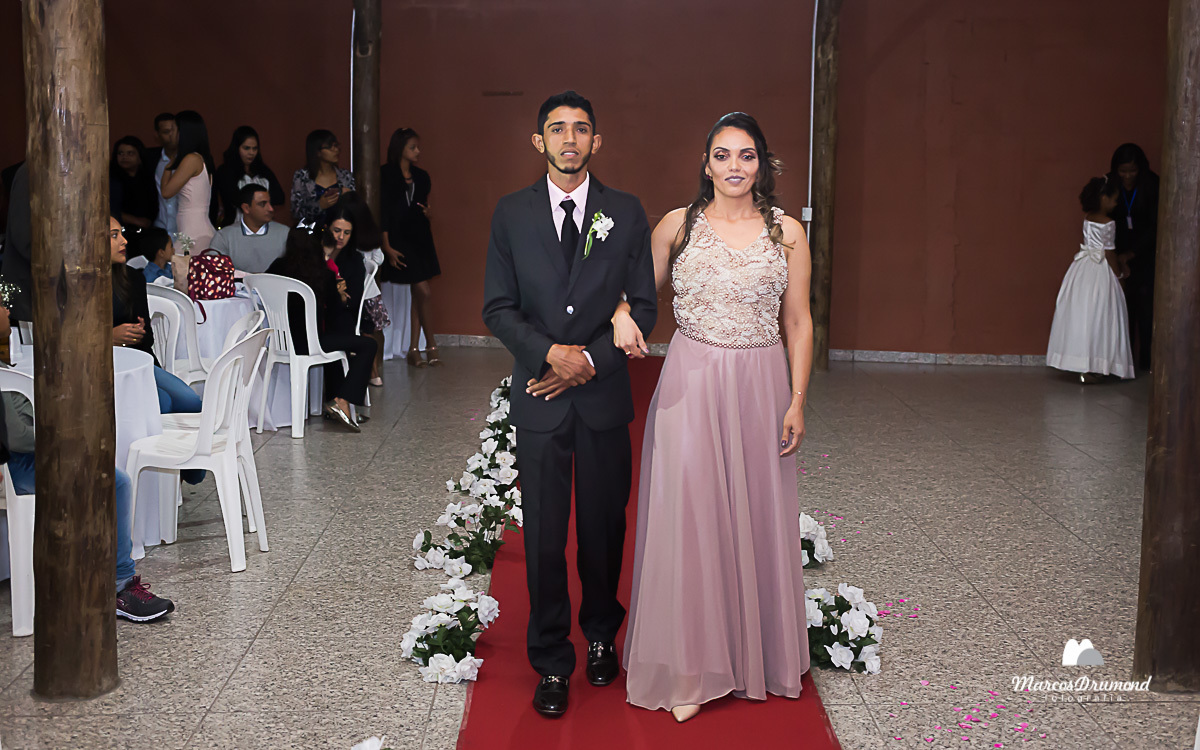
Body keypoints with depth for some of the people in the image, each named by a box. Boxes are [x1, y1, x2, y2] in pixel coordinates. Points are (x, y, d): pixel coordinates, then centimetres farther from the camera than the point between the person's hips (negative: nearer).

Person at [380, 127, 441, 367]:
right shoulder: (386, 174, -5)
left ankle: (414, 349, 10)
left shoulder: (421, 176, 12)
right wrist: (387, 247, -13)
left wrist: (427, 212, -3)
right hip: (399, 238, -6)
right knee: (424, 292, -9)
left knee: (418, 294, 4)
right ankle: (430, 345, 4)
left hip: (420, 238, 6)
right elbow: (383, 212, -8)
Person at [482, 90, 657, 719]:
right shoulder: (511, 214, 3)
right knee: (544, 537, 4)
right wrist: (551, 353, -14)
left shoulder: (627, 213, 2)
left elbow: (644, 306, 2)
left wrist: (591, 359, -11)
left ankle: (601, 634, 34)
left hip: (604, 395, 1)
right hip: (539, 399, 0)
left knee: (604, 527, 12)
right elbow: (498, 306, 1)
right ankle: (552, 661, 17)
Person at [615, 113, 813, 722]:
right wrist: (621, 315, -9)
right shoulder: (677, 226, 3)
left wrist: (797, 401, 0)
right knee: (689, 513, -1)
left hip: (760, 386, 1)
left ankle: (758, 652, 27)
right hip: (690, 383, -1)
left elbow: (798, 322, 5)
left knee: (757, 515, 8)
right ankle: (691, 668, 10)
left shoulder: (787, 232, 3)